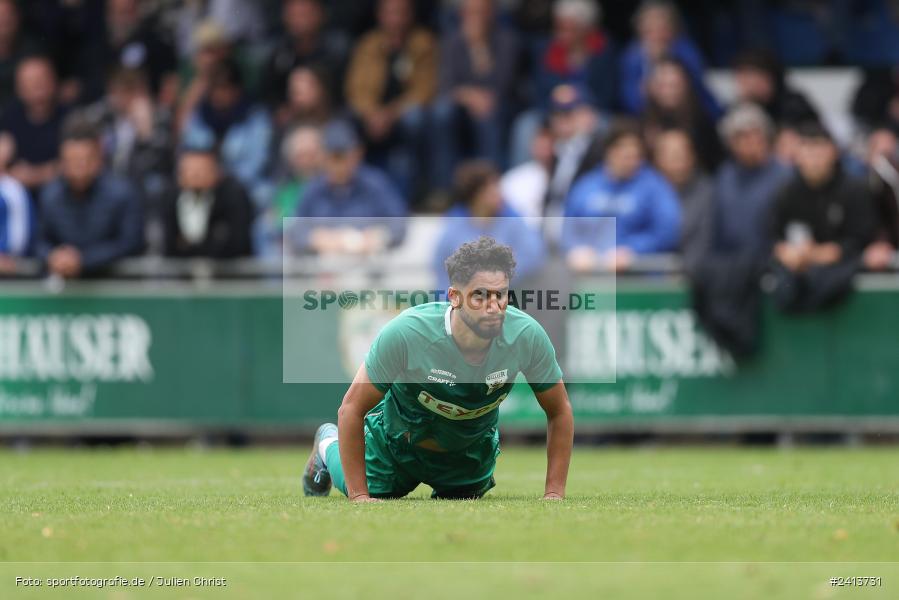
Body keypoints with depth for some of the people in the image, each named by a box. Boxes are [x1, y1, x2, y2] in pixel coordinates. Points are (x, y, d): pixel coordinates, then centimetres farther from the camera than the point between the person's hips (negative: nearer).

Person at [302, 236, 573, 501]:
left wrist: (554, 494, -17)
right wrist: (359, 496, -26)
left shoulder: (527, 336, -31)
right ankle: (328, 445, 46)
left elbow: (560, 411, -13)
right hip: (398, 441, -3)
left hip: (472, 451, 3)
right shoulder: (406, 332, -38)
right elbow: (352, 408, -27)